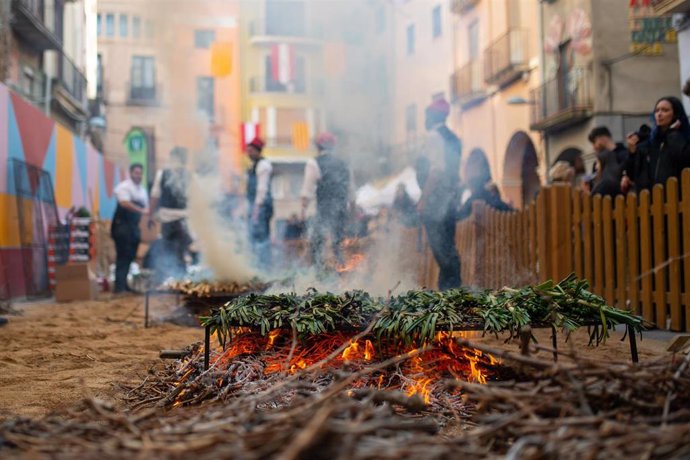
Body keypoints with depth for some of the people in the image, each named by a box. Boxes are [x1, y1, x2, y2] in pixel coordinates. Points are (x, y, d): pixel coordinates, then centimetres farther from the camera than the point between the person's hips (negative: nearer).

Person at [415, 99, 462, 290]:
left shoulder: (434, 137, -11)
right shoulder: (453, 138, 16)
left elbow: (437, 169, -20)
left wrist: (424, 199, -20)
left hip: (435, 200, -9)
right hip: (450, 199, 9)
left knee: (440, 247, -6)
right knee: (447, 246, 12)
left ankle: (449, 285, -6)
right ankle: (453, 286, 16)